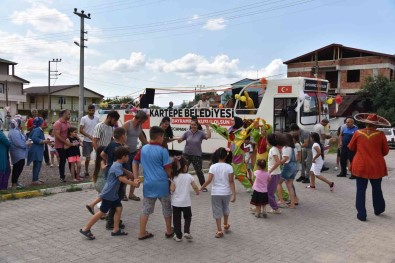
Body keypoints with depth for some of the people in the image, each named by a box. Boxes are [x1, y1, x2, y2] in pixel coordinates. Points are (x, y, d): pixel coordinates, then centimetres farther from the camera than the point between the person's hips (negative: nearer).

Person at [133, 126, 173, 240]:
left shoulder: (143, 149, 5)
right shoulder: (162, 150, -10)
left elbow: (135, 162, 9)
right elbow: (168, 169, -9)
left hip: (148, 183, 4)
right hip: (162, 183, -4)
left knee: (146, 209, 11)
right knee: (167, 208, 14)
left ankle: (142, 233, 14)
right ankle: (169, 231, 25)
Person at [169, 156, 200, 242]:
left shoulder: (174, 177, -7)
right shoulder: (189, 176, -6)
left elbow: (172, 189, -12)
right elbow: (195, 187, 4)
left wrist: (170, 185, 10)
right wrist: (197, 192, 25)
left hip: (176, 202, 0)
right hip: (186, 202, 0)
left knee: (176, 219, 9)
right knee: (188, 217, 20)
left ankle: (178, 236, 13)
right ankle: (186, 232, 7)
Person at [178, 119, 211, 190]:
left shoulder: (200, 133, -4)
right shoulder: (187, 133, 1)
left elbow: (208, 136, -18)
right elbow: (180, 140, -1)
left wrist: (207, 127, -20)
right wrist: (178, 139, -23)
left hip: (197, 155, -2)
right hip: (186, 154, 2)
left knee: (199, 171, 3)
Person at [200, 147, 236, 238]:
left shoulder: (213, 167, -9)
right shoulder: (229, 167, -8)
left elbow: (208, 181, -14)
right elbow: (231, 182, -11)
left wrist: (200, 189, -4)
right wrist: (234, 194, -9)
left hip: (216, 193, -2)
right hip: (226, 192, 2)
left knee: (217, 211, 8)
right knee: (225, 208, 25)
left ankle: (219, 231, 7)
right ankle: (226, 225, 43)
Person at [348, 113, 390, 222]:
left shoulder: (358, 133, -8)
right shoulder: (380, 134, -9)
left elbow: (351, 147, 4)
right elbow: (385, 151, 0)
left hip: (361, 166, 0)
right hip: (376, 167, 1)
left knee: (361, 190, 6)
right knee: (377, 189, 19)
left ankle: (361, 214, 5)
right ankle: (378, 210, 36)